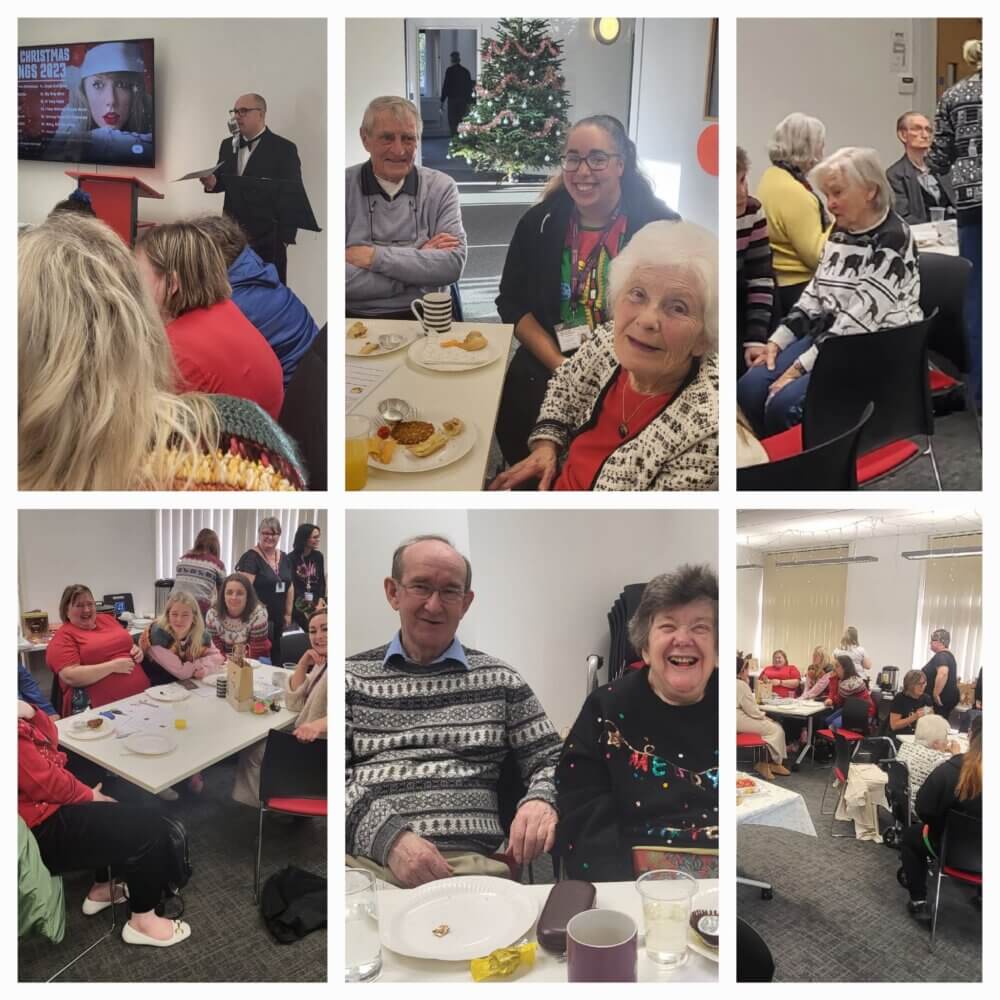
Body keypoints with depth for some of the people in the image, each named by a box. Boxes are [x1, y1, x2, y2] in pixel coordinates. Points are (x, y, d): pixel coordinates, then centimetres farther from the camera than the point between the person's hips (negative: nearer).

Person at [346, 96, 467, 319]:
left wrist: (376, 256, -14)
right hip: (355, 320, 1)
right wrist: (422, 261, -11)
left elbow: (454, 263, -10)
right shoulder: (345, 187, -1)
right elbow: (346, 279, -14)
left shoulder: (441, 187, 5)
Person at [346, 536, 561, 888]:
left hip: (468, 860, 1)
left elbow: (549, 760, 16)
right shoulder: (352, 677, 13)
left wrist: (540, 801, -9)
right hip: (362, 858, -1)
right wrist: (388, 836, -14)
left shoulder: (499, 680, 15)